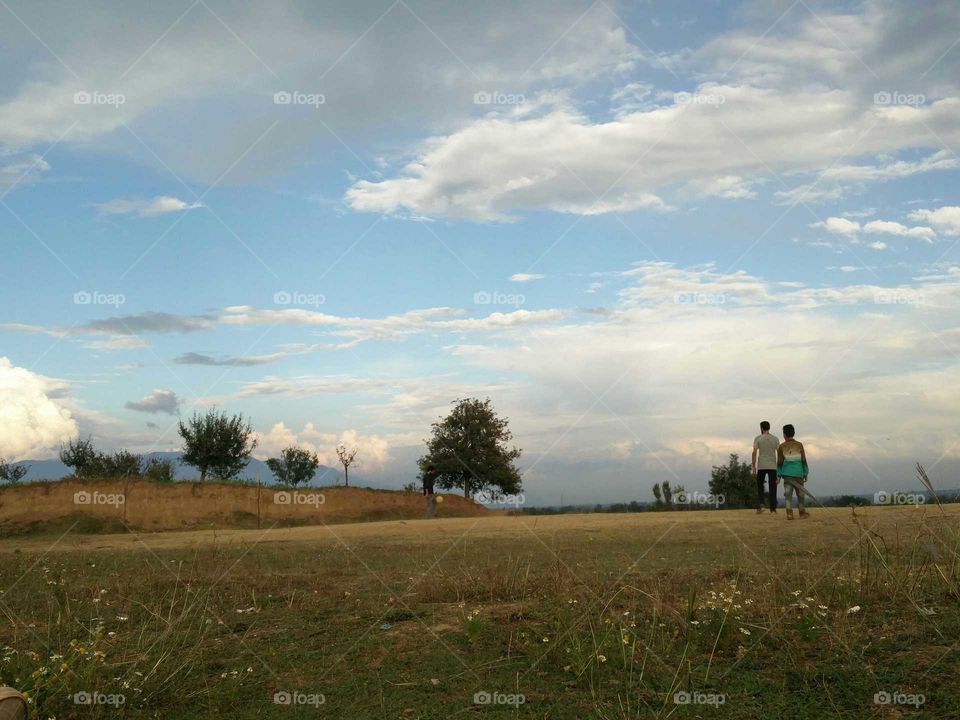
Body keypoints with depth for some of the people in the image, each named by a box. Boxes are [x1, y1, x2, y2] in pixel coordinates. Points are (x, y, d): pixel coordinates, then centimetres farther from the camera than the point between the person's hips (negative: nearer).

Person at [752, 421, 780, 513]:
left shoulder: (758, 438, -1)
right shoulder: (775, 439, 5)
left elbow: (754, 452, -6)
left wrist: (754, 466, -1)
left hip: (761, 466, -1)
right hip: (773, 466, 1)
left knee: (760, 485, 12)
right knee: (772, 487, 5)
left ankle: (760, 504, -4)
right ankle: (773, 507, 4)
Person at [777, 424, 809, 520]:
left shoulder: (781, 447, 2)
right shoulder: (799, 445, 3)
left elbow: (779, 462, 1)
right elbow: (804, 460, 2)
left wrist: (779, 475, 5)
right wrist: (805, 474, 8)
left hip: (787, 473, 0)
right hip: (798, 473, 0)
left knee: (788, 493, -4)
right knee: (800, 493, 14)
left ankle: (789, 513, -19)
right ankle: (802, 512, 27)